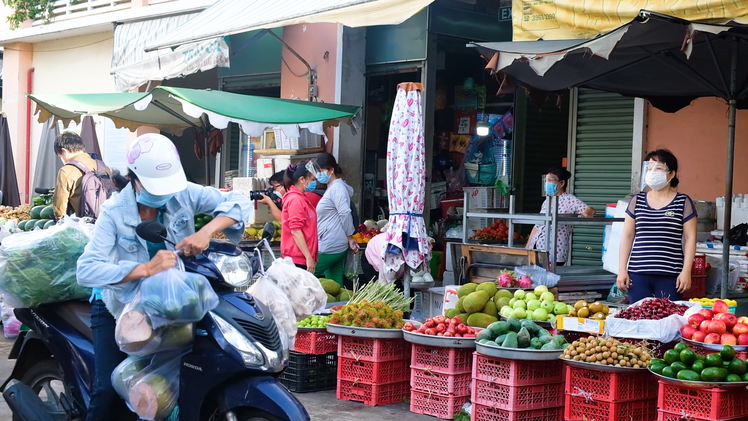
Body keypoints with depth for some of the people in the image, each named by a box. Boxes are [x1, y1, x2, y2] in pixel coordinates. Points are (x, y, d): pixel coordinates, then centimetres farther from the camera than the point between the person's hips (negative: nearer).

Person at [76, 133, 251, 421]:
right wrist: (146, 269, -44)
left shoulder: (184, 195, -14)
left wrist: (207, 231, -35)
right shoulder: (114, 212, -22)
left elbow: (239, 202, -18)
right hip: (118, 306, -3)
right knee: (109, 390, -15)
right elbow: (86, 271, -32)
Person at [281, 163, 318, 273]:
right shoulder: (296, 199, -13)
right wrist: (309, 257, -19)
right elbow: (295, 231, -19)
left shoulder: (301, 198, 17)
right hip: (298, 258, -9)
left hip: (302, 257, 9)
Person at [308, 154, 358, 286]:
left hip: (329, 247, -9)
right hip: (337, 246, 9)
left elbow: (345, 214, -18)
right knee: (336, 283, 9)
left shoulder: (336, 187, -13)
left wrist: (350, 237, -12)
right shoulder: (333, 187, 17)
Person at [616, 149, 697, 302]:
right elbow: (627, 236, 12)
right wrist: (622, 269, 5)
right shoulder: (637, 201, 11)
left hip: (669, 276, -3)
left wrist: (686, 271, -6)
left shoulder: (683, 202, 3)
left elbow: (690, 238, 1)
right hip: (637, 274, 3)